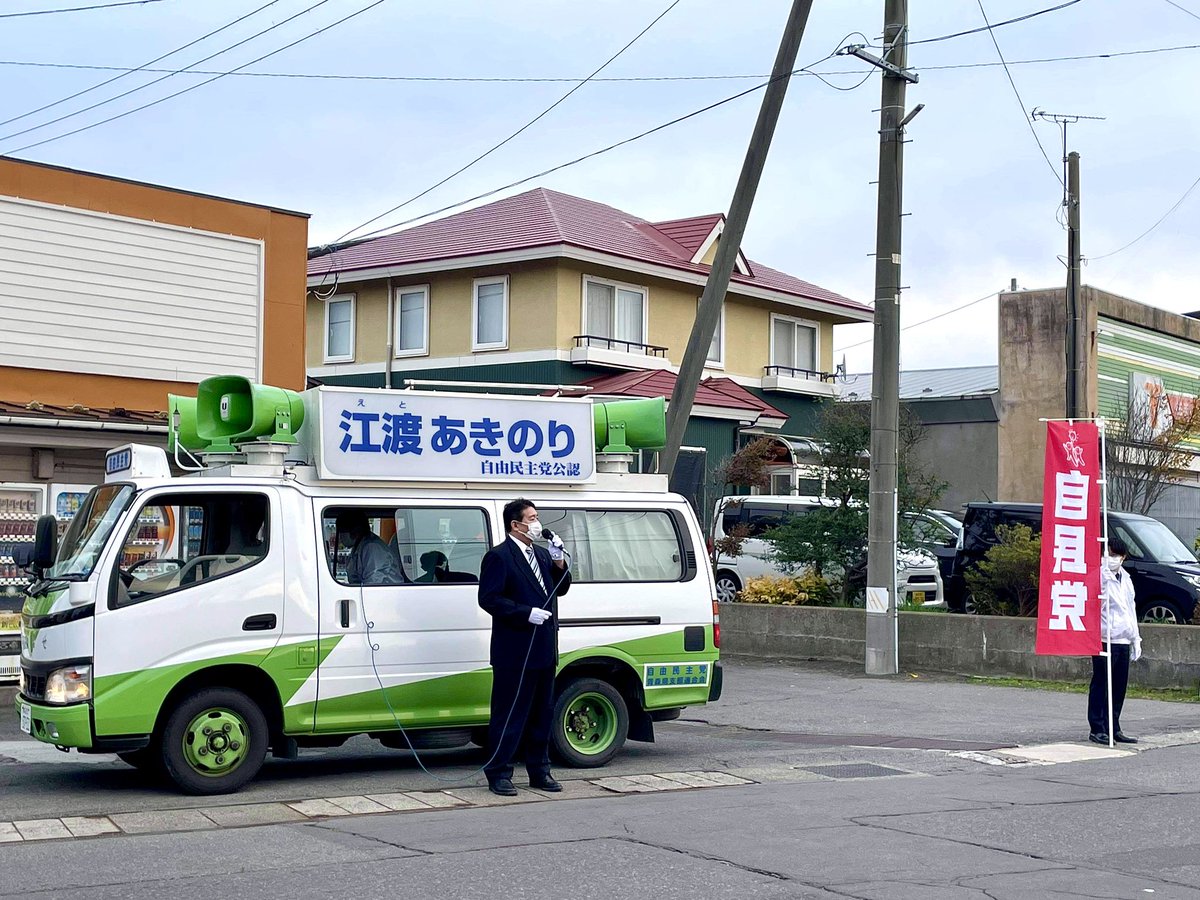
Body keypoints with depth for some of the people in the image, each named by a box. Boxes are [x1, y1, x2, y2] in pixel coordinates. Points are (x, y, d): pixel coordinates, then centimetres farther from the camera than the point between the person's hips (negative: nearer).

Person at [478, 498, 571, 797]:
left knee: (542, 713, 14)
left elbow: (559, 590, 19)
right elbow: (489, 599, -16)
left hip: (544, 650, 8)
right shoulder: (498, 557, -10)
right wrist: (527, 613, -21)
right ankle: (499, 774, 5)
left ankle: (539, 771, 23)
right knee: (509, 714, -2)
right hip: (514, 652, -8)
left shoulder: (542, 555, 16)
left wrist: (560, 565, 1)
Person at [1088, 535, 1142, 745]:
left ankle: (1114, 729, 16)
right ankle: (1097, 729, 0)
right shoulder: (1100, 576, -5)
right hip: (1104, 639, -7)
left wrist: (1136, 638, 23)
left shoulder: (1125, 578, 18)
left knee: (1119, 687, 9)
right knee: (1100, 685, -4)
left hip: (1123, 641, 7)